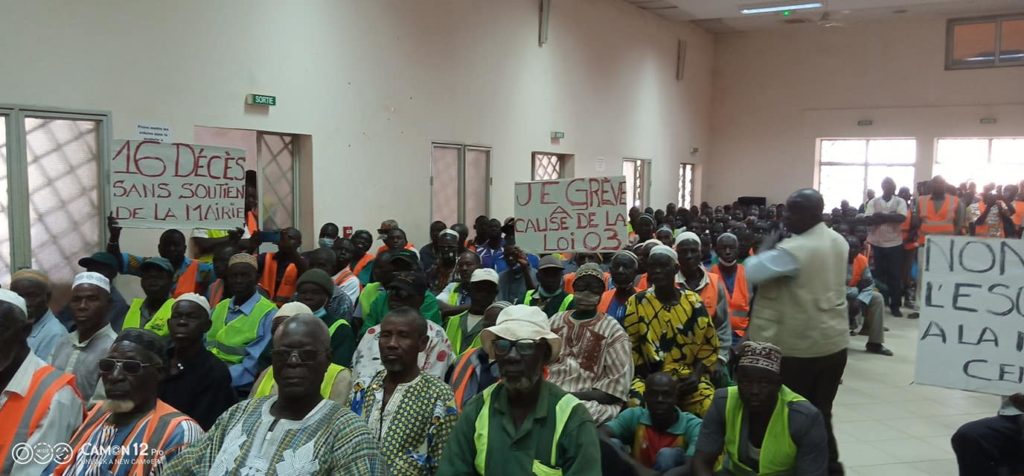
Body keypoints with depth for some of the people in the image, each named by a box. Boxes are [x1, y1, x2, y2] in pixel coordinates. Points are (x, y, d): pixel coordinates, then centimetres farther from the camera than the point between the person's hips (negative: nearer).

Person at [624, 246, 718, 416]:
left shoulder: (693, 302, 4)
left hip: (689, 378, 1)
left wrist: (696, 375, -8)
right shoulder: (637, 302, 0)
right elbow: (631, 346, 2)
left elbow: (708, 345, 8)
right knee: (634, 407, -32)